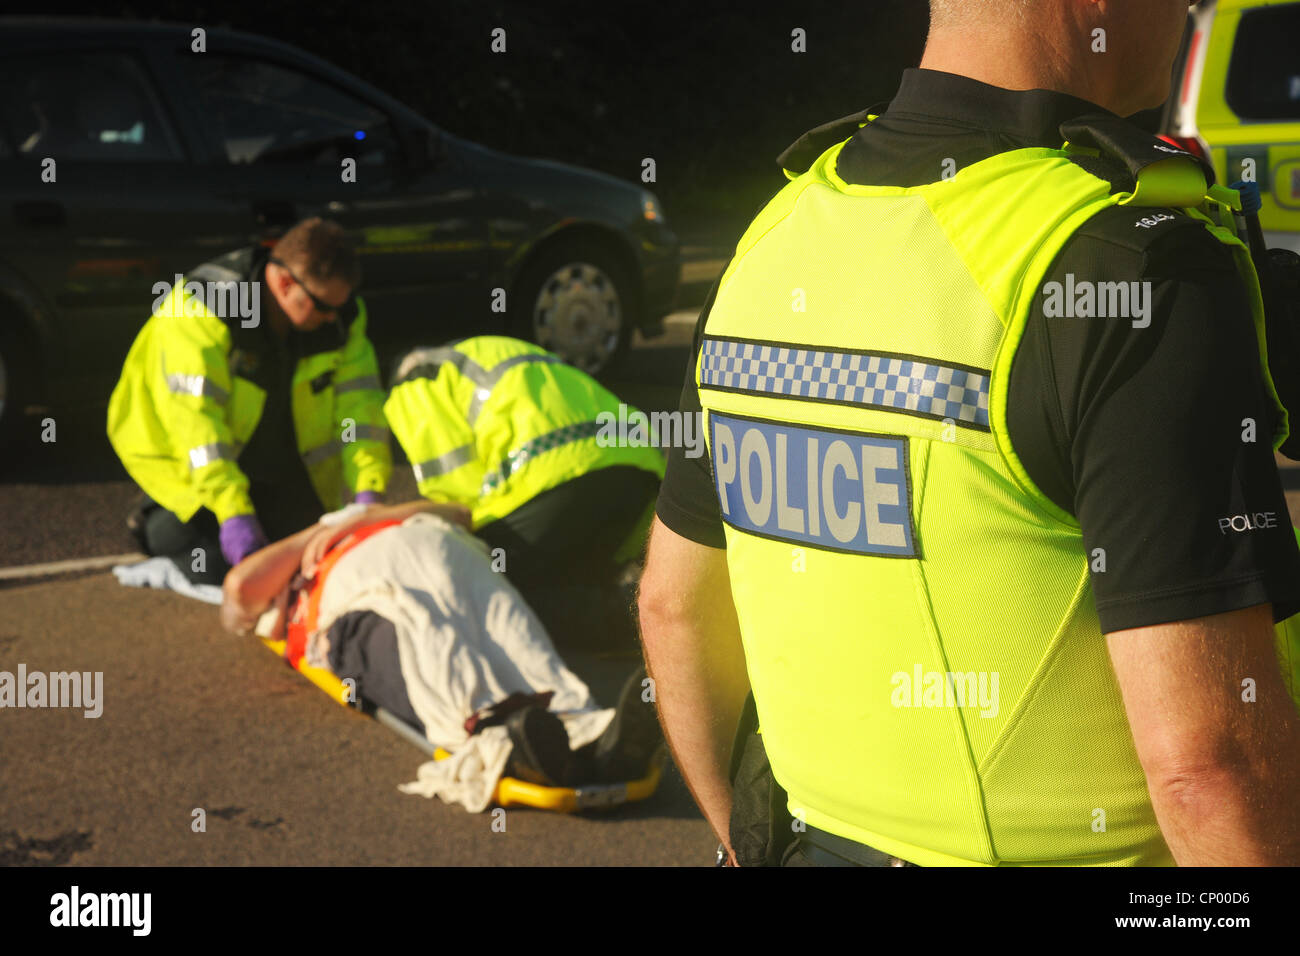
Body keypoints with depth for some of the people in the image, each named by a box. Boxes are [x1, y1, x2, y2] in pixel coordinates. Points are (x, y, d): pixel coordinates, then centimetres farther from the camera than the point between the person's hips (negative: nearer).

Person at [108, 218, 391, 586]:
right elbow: (195, 415, -35)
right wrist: (233, 511, -43)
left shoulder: (341, 315, -13)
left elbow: (358, 399, -13)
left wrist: (368, 492, -26)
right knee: (219, 567, -19)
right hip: (183, 454, -5)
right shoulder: (200, 310, -30)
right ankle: (158, 521, 11)